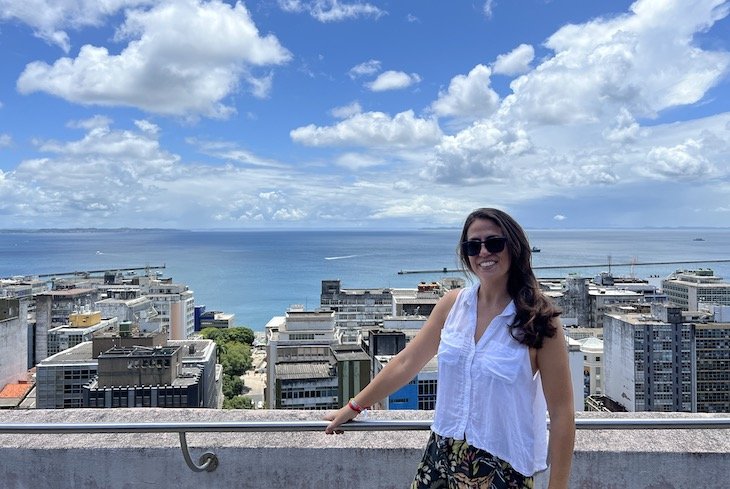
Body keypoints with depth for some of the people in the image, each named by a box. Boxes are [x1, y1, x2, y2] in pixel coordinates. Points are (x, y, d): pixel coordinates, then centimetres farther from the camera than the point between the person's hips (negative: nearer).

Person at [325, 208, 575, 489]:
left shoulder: (539, 320, -14)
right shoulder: (453, 304, -3)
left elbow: (561, 413, -10)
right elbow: (406, 363, 4)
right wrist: (353, 407, 9)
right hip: (442, 456, 3)